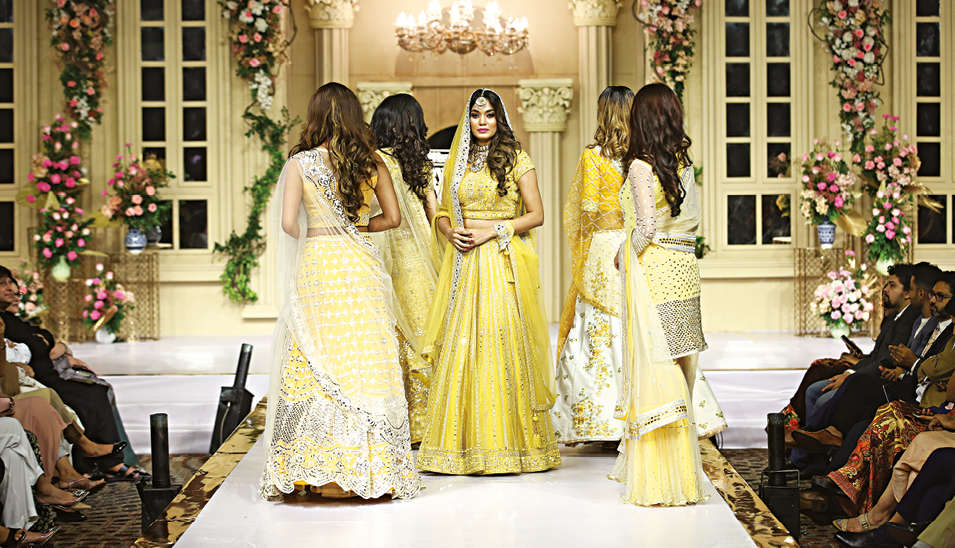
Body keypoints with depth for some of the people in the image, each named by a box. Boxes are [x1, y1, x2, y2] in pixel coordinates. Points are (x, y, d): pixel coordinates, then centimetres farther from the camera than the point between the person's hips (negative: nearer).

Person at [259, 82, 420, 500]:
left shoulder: (300, 163, -3)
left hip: (317, 266, -2)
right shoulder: (370, 162, 4)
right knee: (366, 362, 5)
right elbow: (392, 217, 9)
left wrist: (316, 236, 11)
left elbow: (289, 223, -8)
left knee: (313, 364, 4)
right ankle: (371, 467, 7)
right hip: (360, 265, 2)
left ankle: (326, 469, 2)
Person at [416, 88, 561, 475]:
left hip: (503, 261, -4)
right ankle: (463, 440, 6)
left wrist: (494, 230, -11)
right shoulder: (457, 162, 14)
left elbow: (536, 214, -1)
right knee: (461, 346, 0)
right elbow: (443, 212, 18)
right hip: (464, 263, 4)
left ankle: (507, 439, 1)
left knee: (502, 343, -7)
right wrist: (451, 232, -3)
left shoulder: (516, 159, 1)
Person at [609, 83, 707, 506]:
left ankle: (663, 479, -1)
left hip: (653, 268, -7)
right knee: (676, 367, 14)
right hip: (684, 266, 7)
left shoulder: (640, 166, -12)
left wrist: (627, 256, -1)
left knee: (656, 366, -3)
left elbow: (647, 227, -16)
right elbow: (693, 219, 11)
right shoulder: (683, 162, 8)